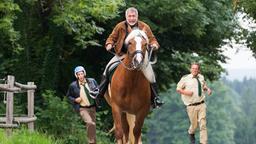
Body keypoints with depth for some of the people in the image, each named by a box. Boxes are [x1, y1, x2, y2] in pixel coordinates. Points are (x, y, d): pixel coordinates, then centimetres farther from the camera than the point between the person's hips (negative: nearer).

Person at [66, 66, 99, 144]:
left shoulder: (92, 81, -2)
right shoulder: (73, 85, -7)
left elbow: (98, 90, 11)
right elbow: (69, 96, 6)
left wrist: (96, 94, -11)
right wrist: (75, 100, -12)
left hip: (92, 107, 4)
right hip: (82, 109, -4)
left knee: (93, 125, 14)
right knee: (90, 123, -26)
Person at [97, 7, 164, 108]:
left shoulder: (144, 27, 0)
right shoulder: (120, 26, 0)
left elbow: (152, 39, 6)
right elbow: (112, 37, 8)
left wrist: (154, 44, -16)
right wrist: (109, 44, -13)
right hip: (122, 54, 1)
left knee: (150, 72, -16)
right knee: (108, 67, -16)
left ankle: (155, 97, -5)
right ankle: (100, 91, -3)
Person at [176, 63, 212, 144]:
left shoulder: (201, 78, 8)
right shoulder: (185, 78, -5)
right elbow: (178, 89, 2)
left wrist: (208, 89, 2)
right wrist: (185, 92, -15)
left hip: (201, 104, 3)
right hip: (191, 106, -3)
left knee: (203, 124, -4)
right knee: (194, 124, 7)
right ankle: (191, 133, 42)